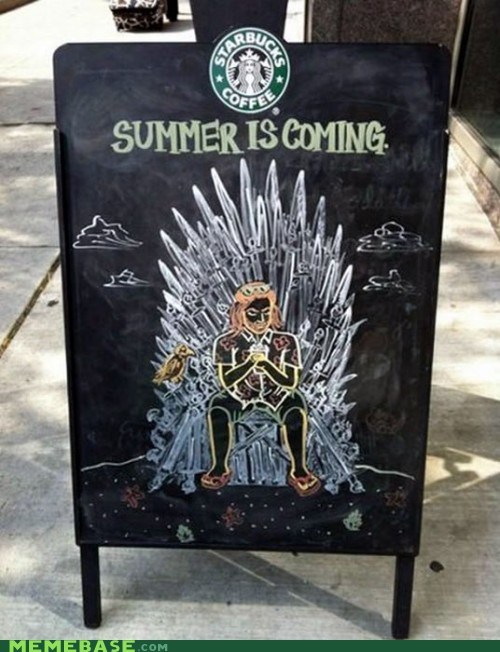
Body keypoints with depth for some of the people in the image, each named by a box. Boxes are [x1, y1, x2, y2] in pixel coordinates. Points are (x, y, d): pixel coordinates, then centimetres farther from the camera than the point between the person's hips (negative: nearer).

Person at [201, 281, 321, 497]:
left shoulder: (286, 341, -11)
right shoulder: (226, 342, -11)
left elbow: (291, 382, -16)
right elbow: (226, 381, -17)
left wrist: (266, 363, -31)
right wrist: (249, 362, -32)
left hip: (276, 394, 0)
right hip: (240, 395, 0)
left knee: (296, 410, -32)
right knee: (218, 408, -31)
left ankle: (298, 471, -16)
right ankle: (220, 468, -13)